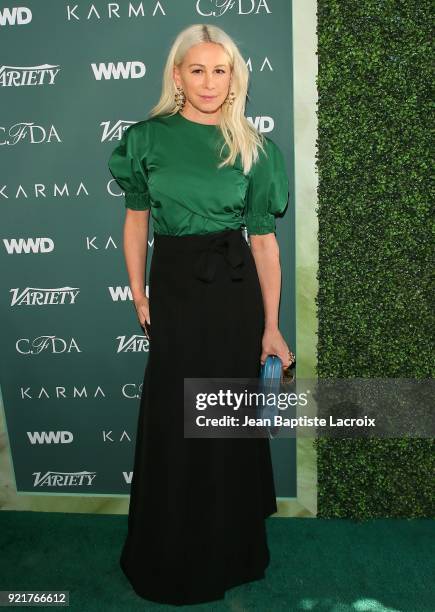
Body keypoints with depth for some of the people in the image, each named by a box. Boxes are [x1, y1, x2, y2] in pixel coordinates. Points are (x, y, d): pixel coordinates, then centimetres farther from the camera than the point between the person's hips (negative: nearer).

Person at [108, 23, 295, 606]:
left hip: (234, 292, 0)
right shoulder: (147, 137, 2)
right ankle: (171, 557, 32)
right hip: (173, 287, 0)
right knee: (170, 422, 8)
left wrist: (271, 327, -4)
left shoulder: (252, 147, 2)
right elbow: (137, 220, 8)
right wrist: (139, 294, 1)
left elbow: (264, 239, -1)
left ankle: (231, 550, 34)